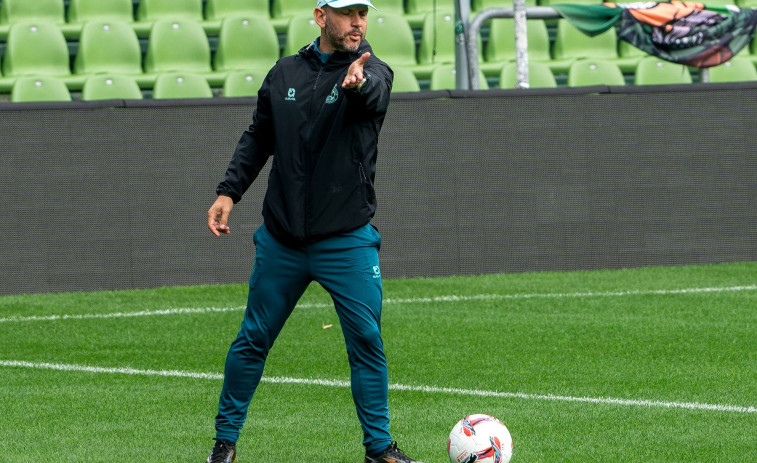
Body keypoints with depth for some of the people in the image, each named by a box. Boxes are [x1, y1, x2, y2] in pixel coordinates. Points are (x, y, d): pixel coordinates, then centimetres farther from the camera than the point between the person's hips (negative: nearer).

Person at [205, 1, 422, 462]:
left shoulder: (372, 71, -7)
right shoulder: (286, 73, 4)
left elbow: (371, 95, -32)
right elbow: (258, 138, 15)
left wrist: (358, 84, -56)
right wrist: (229, 191, 3)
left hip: (347, 243, -3)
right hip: (281, 241, 3)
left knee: (367, 342, -4)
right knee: (252, 341, 9)